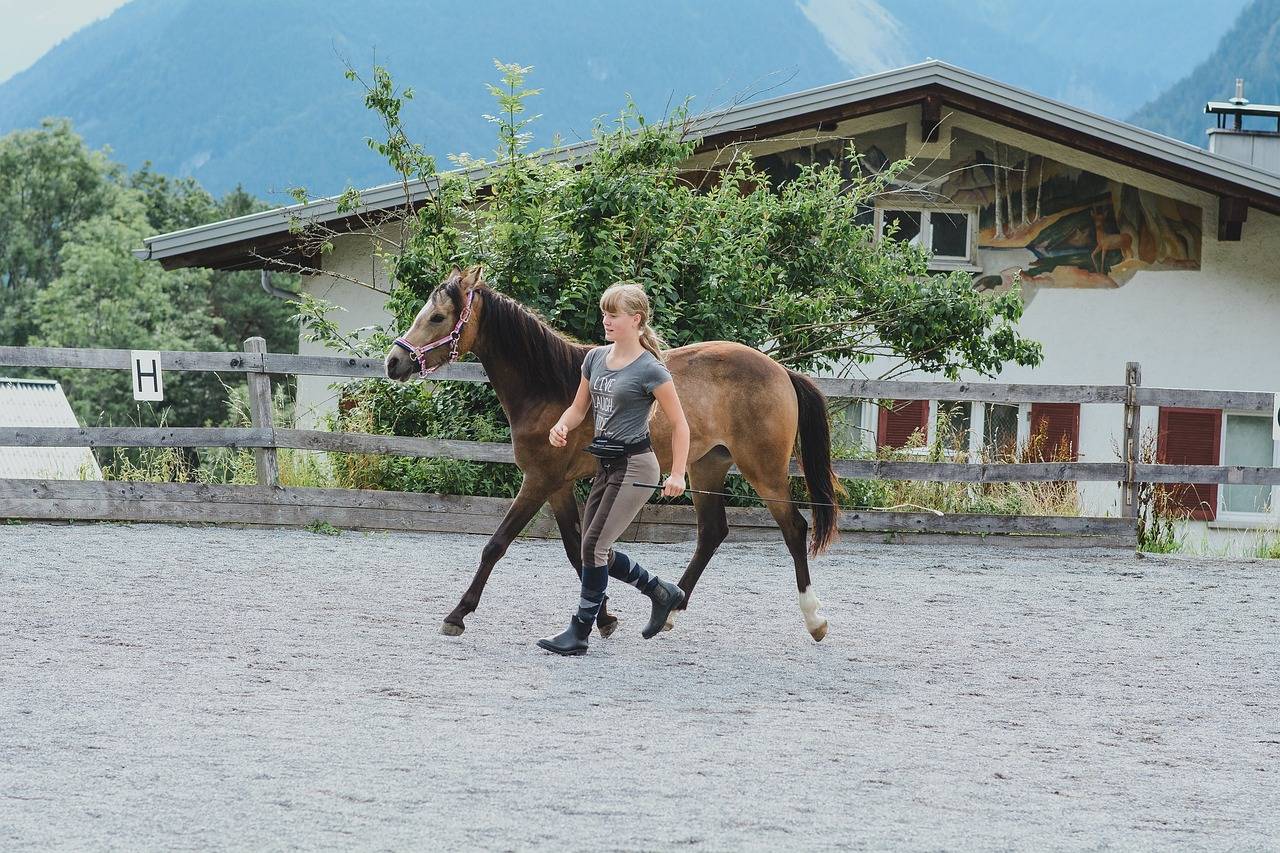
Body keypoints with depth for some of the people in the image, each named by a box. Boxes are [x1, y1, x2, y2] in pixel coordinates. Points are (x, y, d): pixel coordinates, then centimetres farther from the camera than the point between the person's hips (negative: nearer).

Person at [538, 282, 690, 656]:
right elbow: (579, 408, 16)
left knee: (594, 545, -9)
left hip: (635, 465, -8)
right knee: (597, 550, 10)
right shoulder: (595, 358, 7)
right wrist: (561, 426, -7)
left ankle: (579, 632, 0)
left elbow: (679, 424, -9)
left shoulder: (650, 370, -13)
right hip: (606, 466, 8)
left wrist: (677, 474, -17)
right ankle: (663, 593, 28)